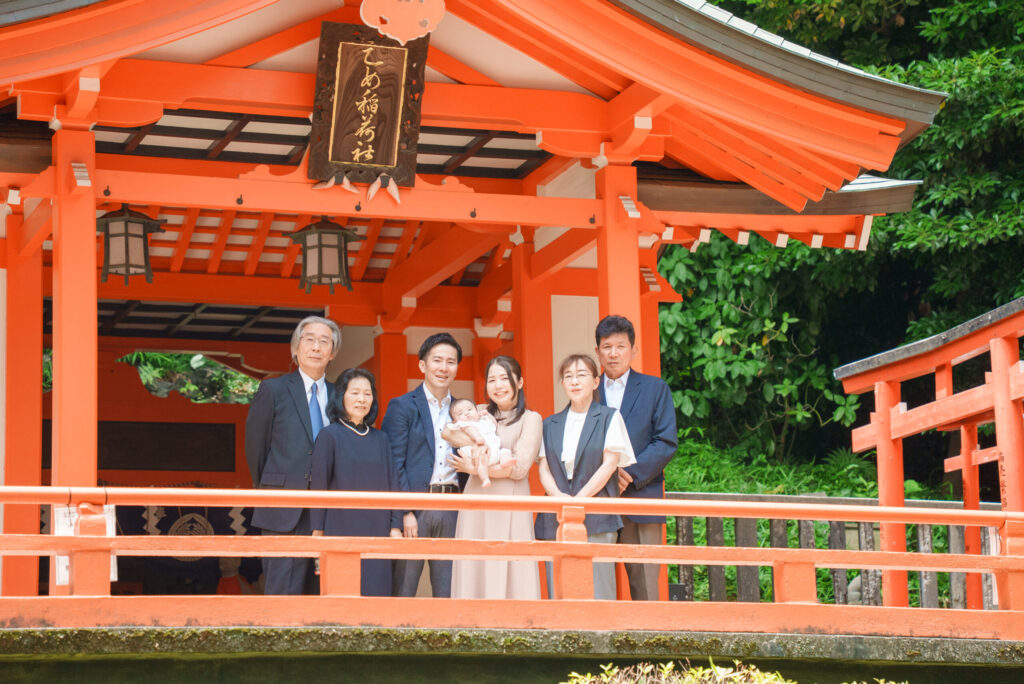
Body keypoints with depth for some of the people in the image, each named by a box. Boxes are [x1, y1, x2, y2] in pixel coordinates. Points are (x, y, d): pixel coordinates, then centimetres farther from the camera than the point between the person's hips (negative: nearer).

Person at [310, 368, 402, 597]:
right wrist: (318, 531, -6)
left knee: (376, 592, 0)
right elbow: (319, 485, -2)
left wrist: (395, 526, 4)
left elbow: (391, 484, 12)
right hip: (341, 528, -4)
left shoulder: (380, 439, 12)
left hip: (376, 530, 4)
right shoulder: (329, 436, -1)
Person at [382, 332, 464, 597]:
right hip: (414, 506, -4)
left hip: (452, 508, 4)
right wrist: (405, 512, -13)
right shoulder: (402, 406, 1)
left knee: (449, 593, 4)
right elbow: (394, 464, -5)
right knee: (403, 590, -3)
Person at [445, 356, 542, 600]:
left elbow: (519, 468, -6)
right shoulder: (481, 414, 17)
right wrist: (477, 444, -10)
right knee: (474, 574, -1)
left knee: (510, 576, -9)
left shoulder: (530, 419, 3)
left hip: (510, 509, -4)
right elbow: (447, 431, 5)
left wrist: (475, 468, -4)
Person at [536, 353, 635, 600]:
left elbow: (609, 464, -3)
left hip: (596, 521, -3)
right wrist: (557, 496, -11)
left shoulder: (609, 418, 6)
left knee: (597, 593, -8)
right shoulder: (550, 424, 17)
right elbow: (544, 467, 10)